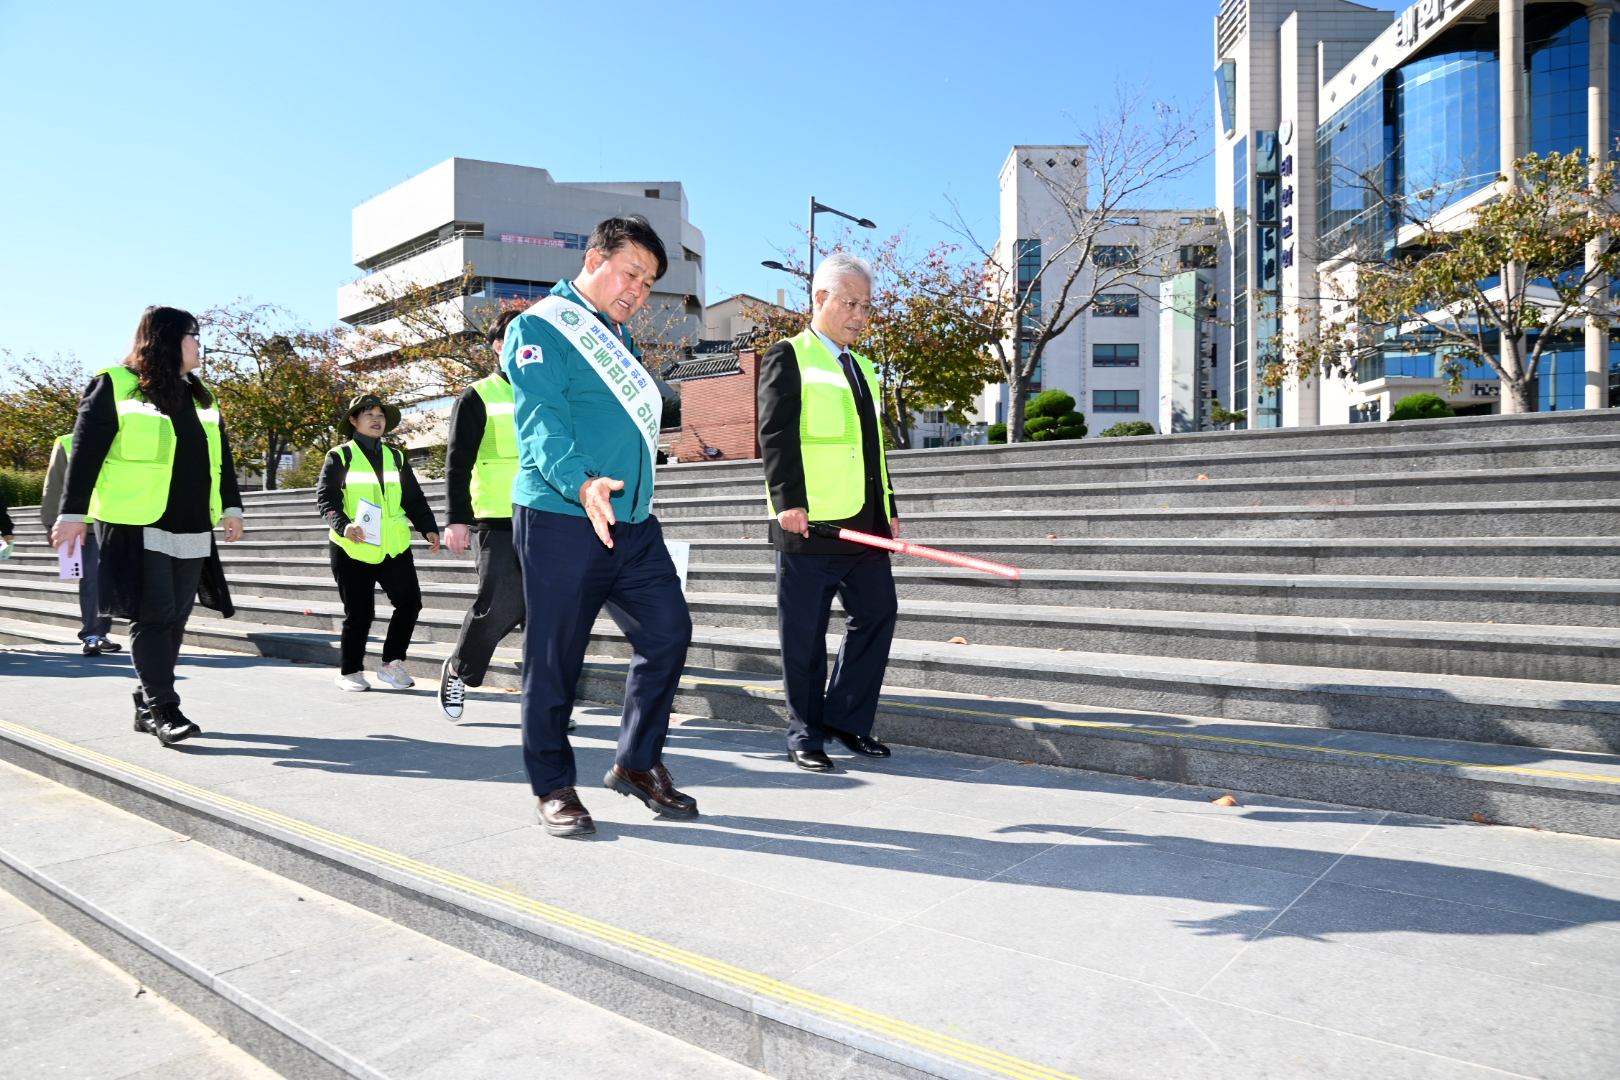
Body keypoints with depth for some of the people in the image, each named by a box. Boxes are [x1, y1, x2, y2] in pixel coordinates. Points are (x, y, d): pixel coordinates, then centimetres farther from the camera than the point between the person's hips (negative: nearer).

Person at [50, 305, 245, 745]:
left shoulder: (201, 397, 18)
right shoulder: (114, 385, -1)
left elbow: (221, 456, 20)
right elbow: (85, 450, -3)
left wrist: (231, 506, 13)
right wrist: (73, 511, -7)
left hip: (192, 528, 6)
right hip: (137, 524, -6)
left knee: (175, 618, 6)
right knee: (153, 614, -10)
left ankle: (148, 705, 17)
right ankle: (164, 709, -6)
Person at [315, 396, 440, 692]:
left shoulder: (395, 457, 17)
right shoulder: (340, 456, 3)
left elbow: (414, 499, 17)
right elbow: (325, 498, -6)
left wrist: (428, 528, 2)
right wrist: (343, 525, -24)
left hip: (393, 546, 4)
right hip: (352, 548, -4)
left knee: (410, 600, -9)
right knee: (359, 613, 0)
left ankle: (391, 663, 7)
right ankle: (349, 671, 19)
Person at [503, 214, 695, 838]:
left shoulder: (620, 340, 22)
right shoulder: (539, 327, -4)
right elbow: (542, 422, -18)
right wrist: (581, 482, -34)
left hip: (634, 522, 8)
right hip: (560, 519, -8)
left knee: (668, 631, 4)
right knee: (555, 656, 1)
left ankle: (637, 763, 20)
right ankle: (553, 786, 17)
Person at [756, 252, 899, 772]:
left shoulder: (863, 368, 22)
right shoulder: (787, 358, -1)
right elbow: (776, 437, -10)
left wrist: (888, 509, 17)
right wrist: (788, 502, -20)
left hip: (865, 524, 7)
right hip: (810, 523, -7)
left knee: (876, 614, 7)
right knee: (805, 634, 1)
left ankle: (845, 718, 21)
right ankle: (806, 735, 14)